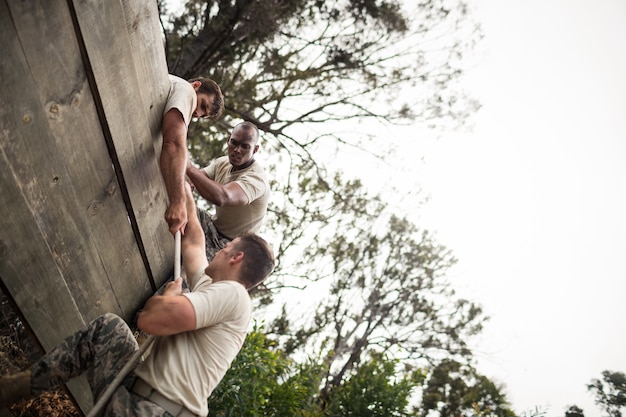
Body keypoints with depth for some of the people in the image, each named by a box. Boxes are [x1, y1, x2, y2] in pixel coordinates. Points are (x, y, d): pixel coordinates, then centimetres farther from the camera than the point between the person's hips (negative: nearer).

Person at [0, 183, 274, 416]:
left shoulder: (232, 294, -10)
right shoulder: (210, 287, 20)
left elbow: (149, 320, -21)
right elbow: (193, 241, 34)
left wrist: (168, 296, 1)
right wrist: (183, 185, 42)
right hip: (133, 394, 9)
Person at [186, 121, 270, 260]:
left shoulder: (256, 178, -30)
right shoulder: (223, 162, -1)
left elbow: (222, 197, -47)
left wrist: (189, 167, -51)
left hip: (229, 243, -7)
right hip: (215, 225, 8)